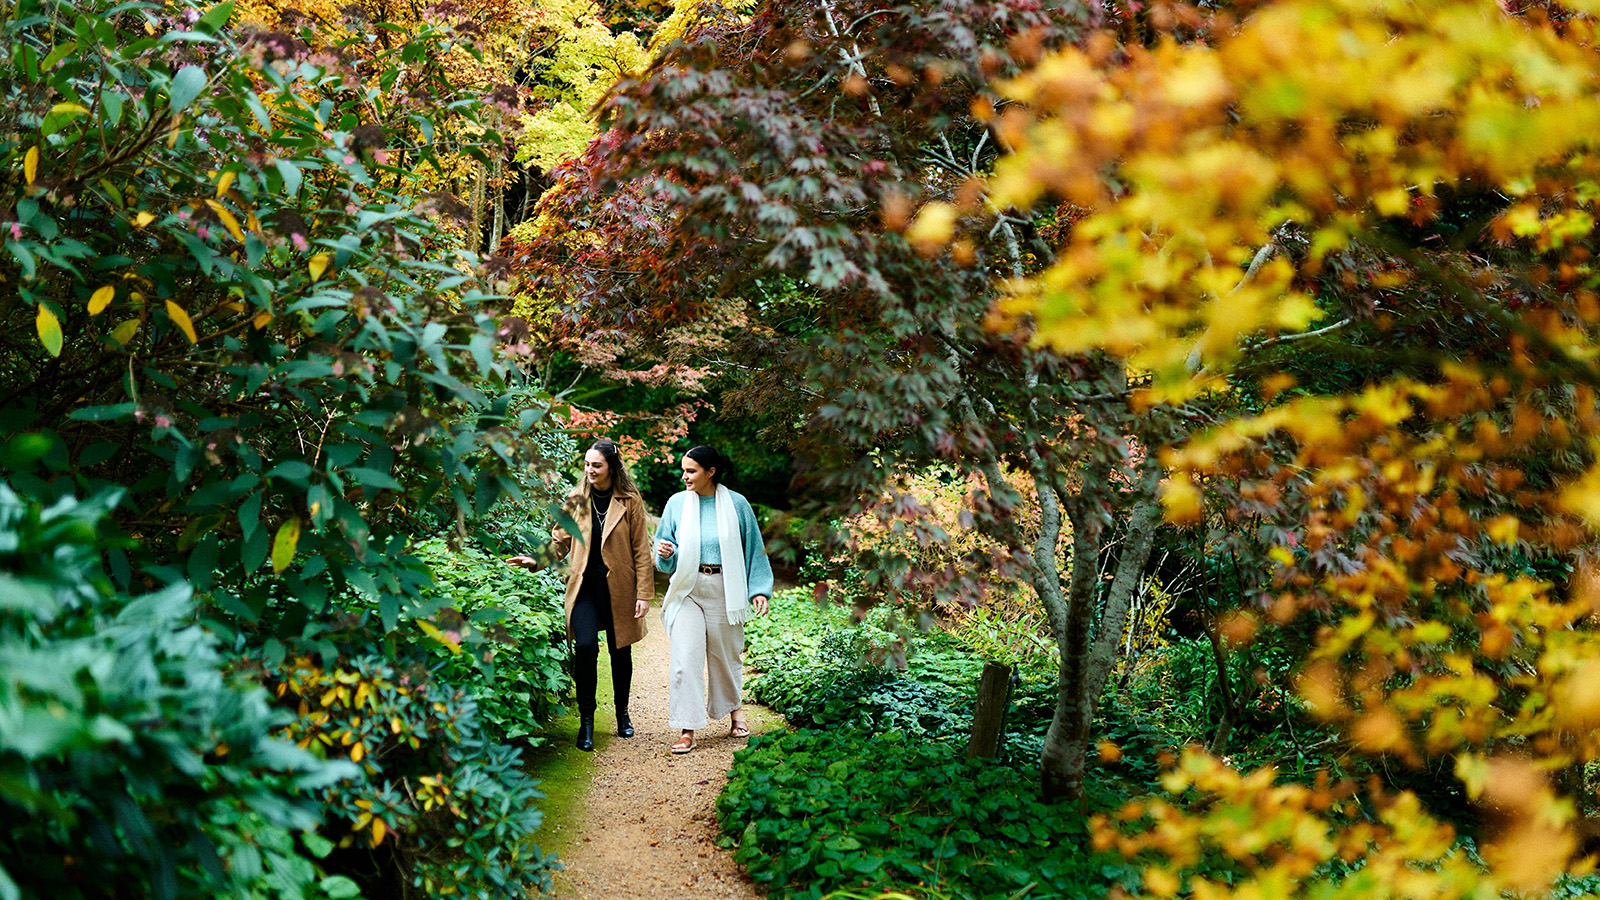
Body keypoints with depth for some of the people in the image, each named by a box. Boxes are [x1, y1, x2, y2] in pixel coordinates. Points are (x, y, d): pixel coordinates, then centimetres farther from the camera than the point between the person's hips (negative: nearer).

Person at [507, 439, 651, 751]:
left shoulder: (630, 502, -1)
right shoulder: (575, 501, 6)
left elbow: (641, 551, 0)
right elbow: (562, 541, 11)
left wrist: (644, 593, -4)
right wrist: (537, 560, -6)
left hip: (618, 587, -1)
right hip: (584, 586, 1)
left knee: (620, 650, 9)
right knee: (585, 646, -16)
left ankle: (622, 713, 31)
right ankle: (586, 721, -5)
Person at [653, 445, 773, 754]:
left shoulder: (736, 504, -2)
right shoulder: (677, 503, 2)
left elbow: (753, 547, 5)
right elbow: (666, 560, 9)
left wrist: (759, 590, 0)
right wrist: (665, 552, -14)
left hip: (724, 589, 0)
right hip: (687, 589, 1)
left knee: (726, 654, 12)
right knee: (685, 658, -9)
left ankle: (733, 708, 38)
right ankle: (687, 730, -6)